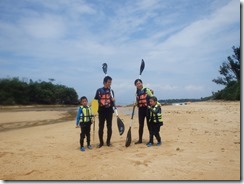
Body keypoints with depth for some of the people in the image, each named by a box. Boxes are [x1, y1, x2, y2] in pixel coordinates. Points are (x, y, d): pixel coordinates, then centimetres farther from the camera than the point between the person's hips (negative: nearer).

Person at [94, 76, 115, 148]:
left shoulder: (111, 91, 7)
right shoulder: (99, 90, 1)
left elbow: (112, 102, 11)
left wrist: (113, 101, -11)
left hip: (109, 111, 2)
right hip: (101, 111, -1)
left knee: (109, 127, 6)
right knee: (101, 127, 4)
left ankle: (108, 141, 19)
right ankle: (101, 142, 17)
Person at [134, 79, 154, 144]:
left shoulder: (147, 90, -5)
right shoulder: (137, 92, 10)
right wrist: (136, 103, -3)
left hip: (147, 108, -4)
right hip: (140, 109, 5)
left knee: (149, 124, 2)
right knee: (141, 125, 10)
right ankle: (140, 139, 19)